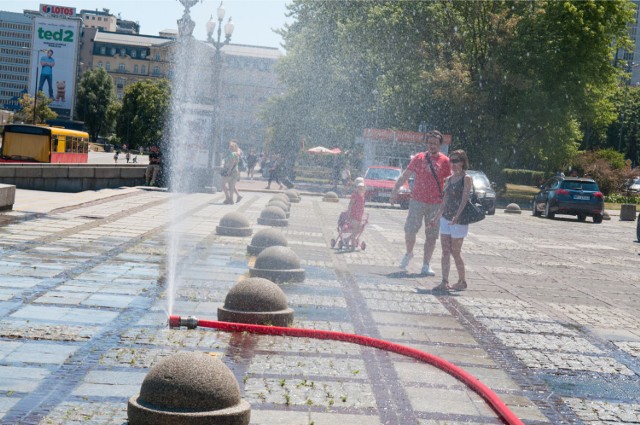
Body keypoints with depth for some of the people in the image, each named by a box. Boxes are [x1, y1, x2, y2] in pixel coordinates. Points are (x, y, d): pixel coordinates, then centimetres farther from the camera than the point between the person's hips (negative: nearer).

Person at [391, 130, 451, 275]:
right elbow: (405, 175, 9)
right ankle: (409, 253, 23)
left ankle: (426, 265, 9)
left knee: (431, 236, 2)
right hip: (417, 200, 0)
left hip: (436, 203, 0)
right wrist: (395, 189, 2)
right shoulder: (419, 158, 6)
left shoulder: (444, 161, 3)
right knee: (410, 230, -5)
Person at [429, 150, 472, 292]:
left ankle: (462, 281, 11)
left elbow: (465, 199, -17)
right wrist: (436, 218, 18)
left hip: (459, 220, -7)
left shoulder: (466, 179, -7)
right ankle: (444, 282, 2)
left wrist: (457, 216, -29)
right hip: (445, 218, 7)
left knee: (455, 252, -2)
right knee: (445, 252, 2)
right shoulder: (449, 179, 14)